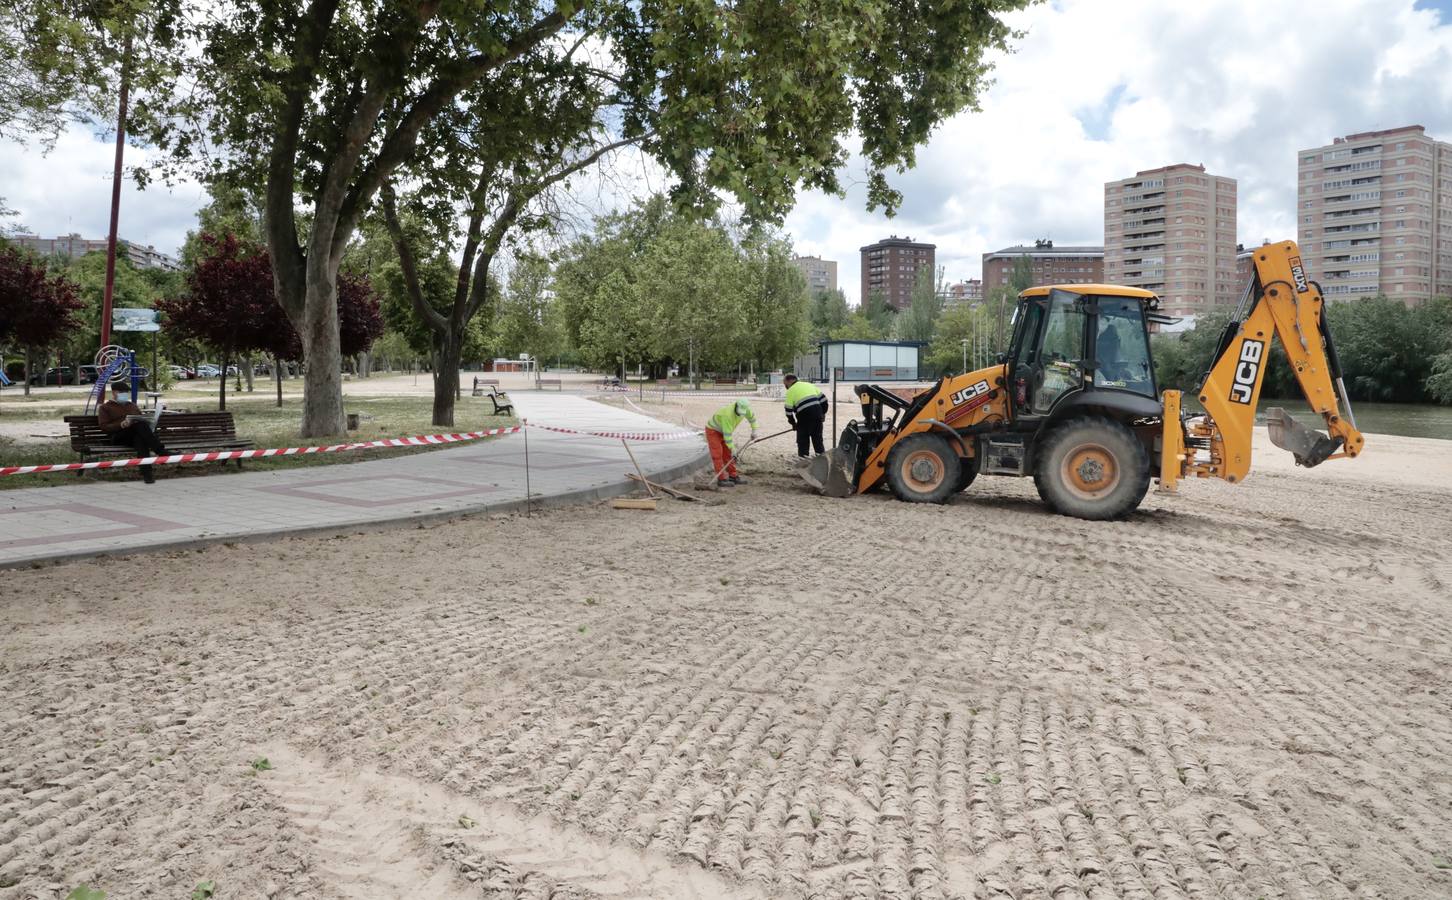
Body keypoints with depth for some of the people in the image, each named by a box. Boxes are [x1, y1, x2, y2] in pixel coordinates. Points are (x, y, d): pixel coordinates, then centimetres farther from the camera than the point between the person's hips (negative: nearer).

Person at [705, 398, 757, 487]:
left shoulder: (744, 409, -14)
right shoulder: (728, 414, -37)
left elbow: (751, 416, 10)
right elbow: (727, 434, -33)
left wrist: (754, 431, 8)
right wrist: (733, 449, -28)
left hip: (722, 431, 8)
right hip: (712, 430, -8)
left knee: (727, 454, 7)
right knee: (717, 454, -13)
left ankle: (733, 476, 12)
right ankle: (721, 479, -14)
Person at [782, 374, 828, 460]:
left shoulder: (790, 391, 2)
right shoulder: (809, 385, 16)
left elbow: (789, 410, 0)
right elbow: (823, 398, 12)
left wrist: (793, 423, 13)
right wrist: (823, 413, 20)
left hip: (804, 416, -5)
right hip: (817, 414, 5)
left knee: (803, 440, 8)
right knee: (817, 439, 17)